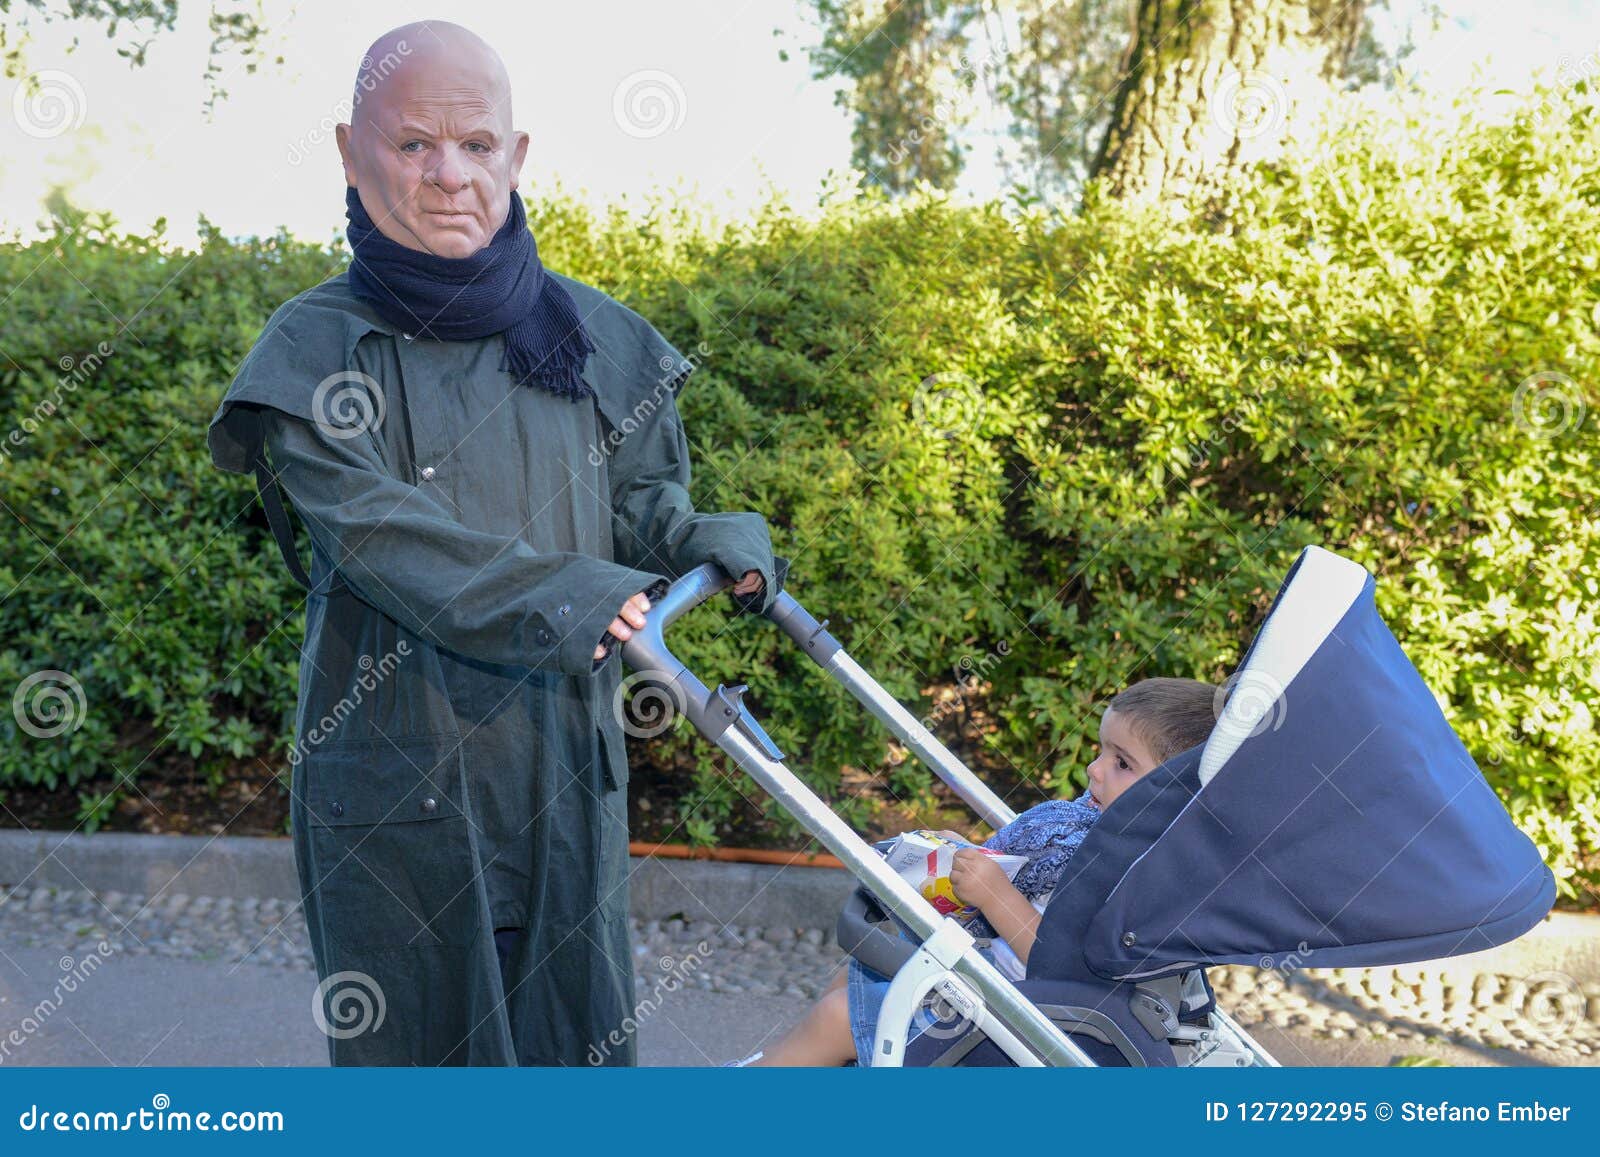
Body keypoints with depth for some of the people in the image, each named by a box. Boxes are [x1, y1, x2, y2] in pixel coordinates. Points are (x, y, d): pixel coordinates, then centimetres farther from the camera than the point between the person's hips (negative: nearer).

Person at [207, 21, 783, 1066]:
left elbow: (638, 494, 11)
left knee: (576, 1026, 12)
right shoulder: (315, 351, -4)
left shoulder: (589, 335, 5)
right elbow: (374, 529, -18)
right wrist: (547, 595, -32)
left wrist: (702, 540, -12)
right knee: (412, 1031, 10)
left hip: (565, 756, 3)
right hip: (392, 771, -2)